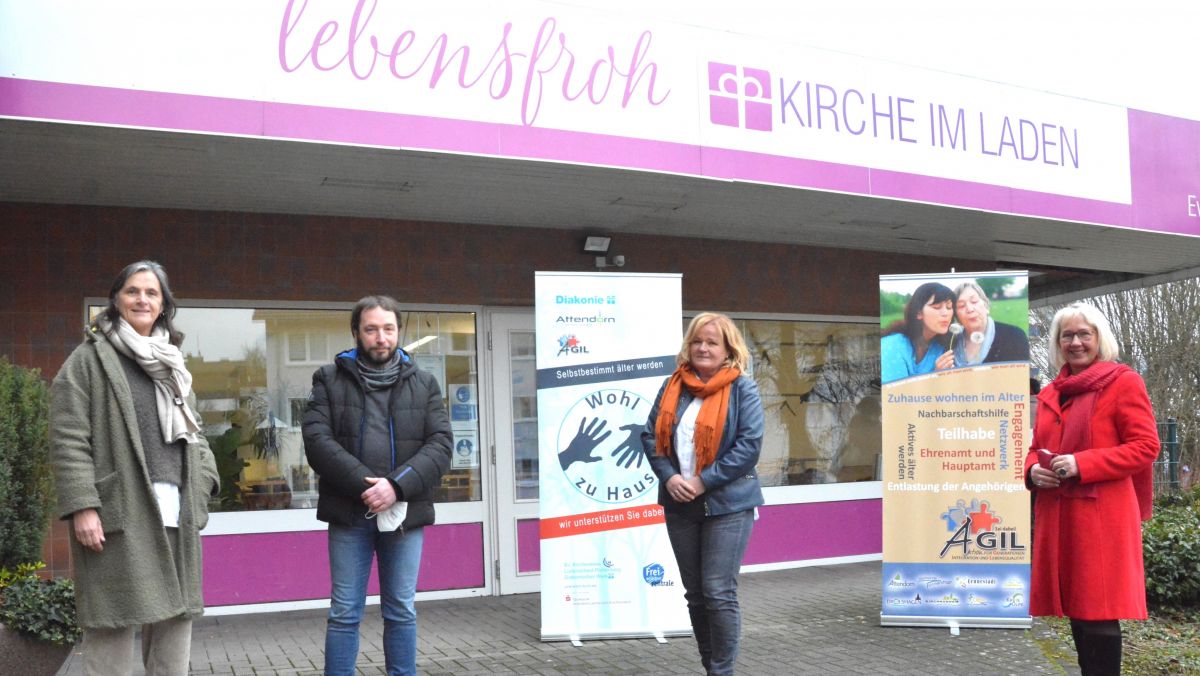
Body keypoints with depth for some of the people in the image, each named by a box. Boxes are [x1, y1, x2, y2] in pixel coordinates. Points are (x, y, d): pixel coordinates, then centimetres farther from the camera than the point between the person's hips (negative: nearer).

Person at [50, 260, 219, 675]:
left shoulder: (171, 363, 20)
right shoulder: (90, 358, 1)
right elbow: (68, 439, -7)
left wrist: (201, 484, 7)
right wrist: (82, 505, -15)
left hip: (175, 511, 6)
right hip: (119, 512, -6)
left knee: (175, 618, 9)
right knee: (114, 624, -4)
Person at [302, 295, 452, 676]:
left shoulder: (424, 384, 9)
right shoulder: (330, 379, 5)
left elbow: (440, 444, -1)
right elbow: (317, 439, -6)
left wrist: (397, 485, -16)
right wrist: (364, 484, -17)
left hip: (405, 513, 1)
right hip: (349, 513, -1)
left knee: (401, 612, 9)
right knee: (345, 613, 4)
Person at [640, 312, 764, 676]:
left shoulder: (742, 389, -6)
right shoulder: (672, 386, 8)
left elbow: (749, 444, -14)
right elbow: (651, 435, 7)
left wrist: (704, 481, -18)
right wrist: (669, 476, -10)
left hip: (727, 504, -5)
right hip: (679, 504, 5)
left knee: (718, 592, -5)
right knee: (694, 593, 12)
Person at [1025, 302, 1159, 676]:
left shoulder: (1124, 382, -2)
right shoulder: (1049, 394, 17)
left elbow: (1146, 446, -9)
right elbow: (1037, 449, 23)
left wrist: (1082, 464, -18)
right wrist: (1033, 471, -1)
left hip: (1102, 517, -6)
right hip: (1056, 516, 6)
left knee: (1099, 614, -6)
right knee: (1074, 608, 10)